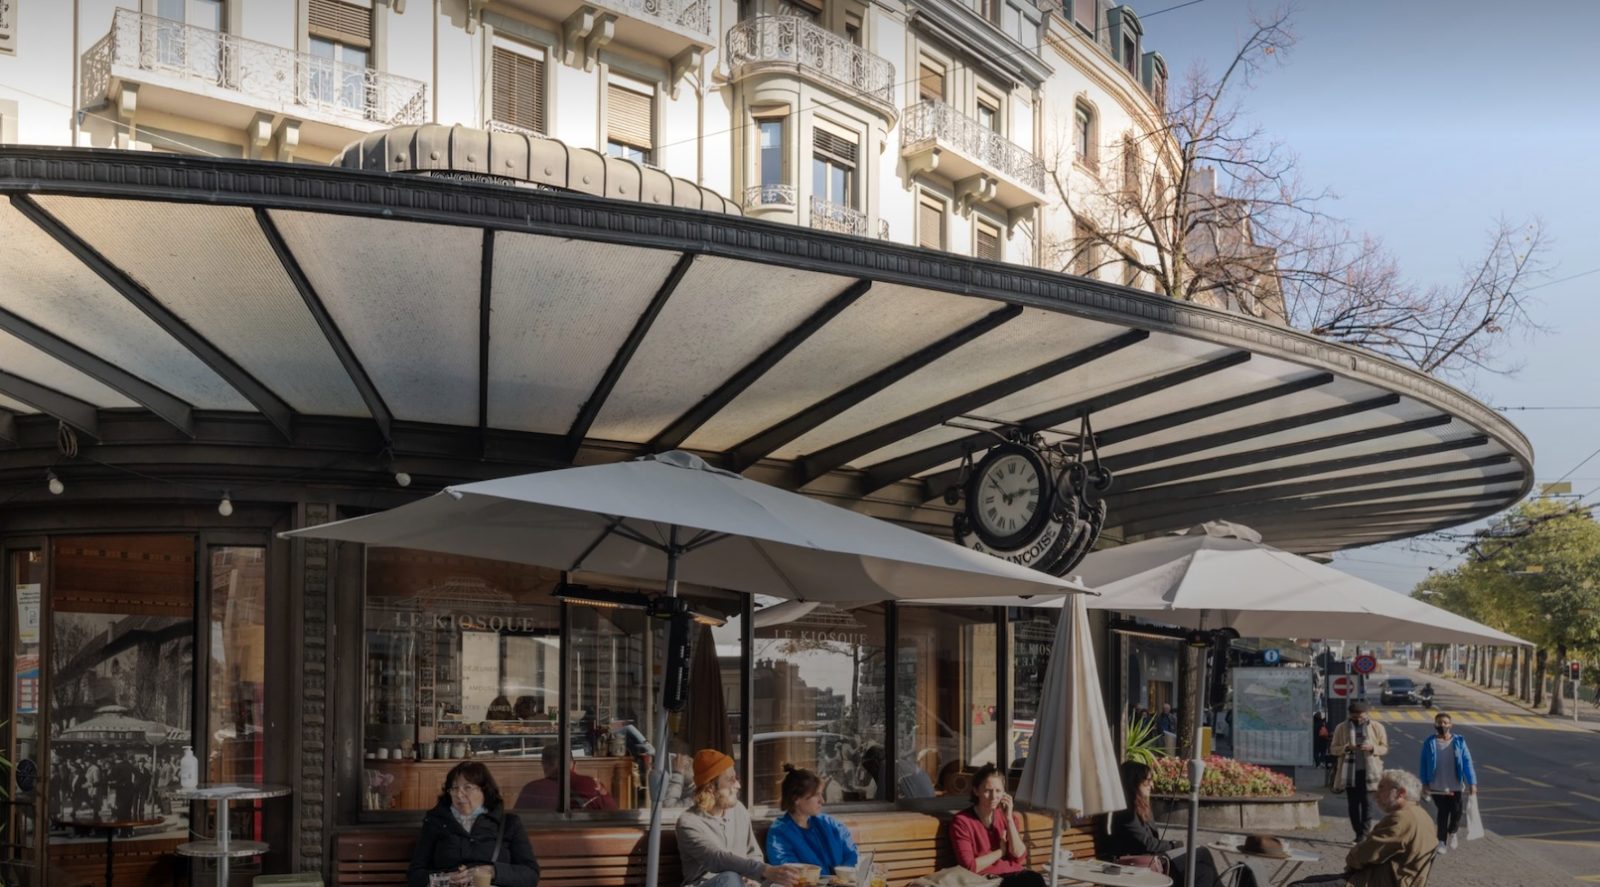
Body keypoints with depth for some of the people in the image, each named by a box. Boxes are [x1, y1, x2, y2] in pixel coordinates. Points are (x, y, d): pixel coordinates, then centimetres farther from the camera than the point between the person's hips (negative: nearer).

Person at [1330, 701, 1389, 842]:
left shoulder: (1377, 728, 2)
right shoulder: (1342, 728, 5)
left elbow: (1385, 748, 6)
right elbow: (1333, 749, 6)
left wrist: (1372, 748, -15)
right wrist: (1346, 748, -14)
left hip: (1368, 771, -2)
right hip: (1349, 772, 2)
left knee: (1367, 803, -7)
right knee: (1353, 804, 4)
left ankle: (1364, 834, -6)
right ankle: (1358, 833, 12)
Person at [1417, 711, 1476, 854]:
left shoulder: (1458, 742, 1)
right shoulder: (1430, 743, 0)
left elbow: (1467, 762, -2)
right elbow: (1424, 765, 2)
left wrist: (1472, 783, -7)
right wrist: (1424, 783, -4)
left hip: (1456, 786, 1)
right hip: (1437, 787, -1)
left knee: (1456, 812, -3)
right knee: (1443, 812, -1)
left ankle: (1452, 833, 28)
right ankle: (1442, 841, 13)